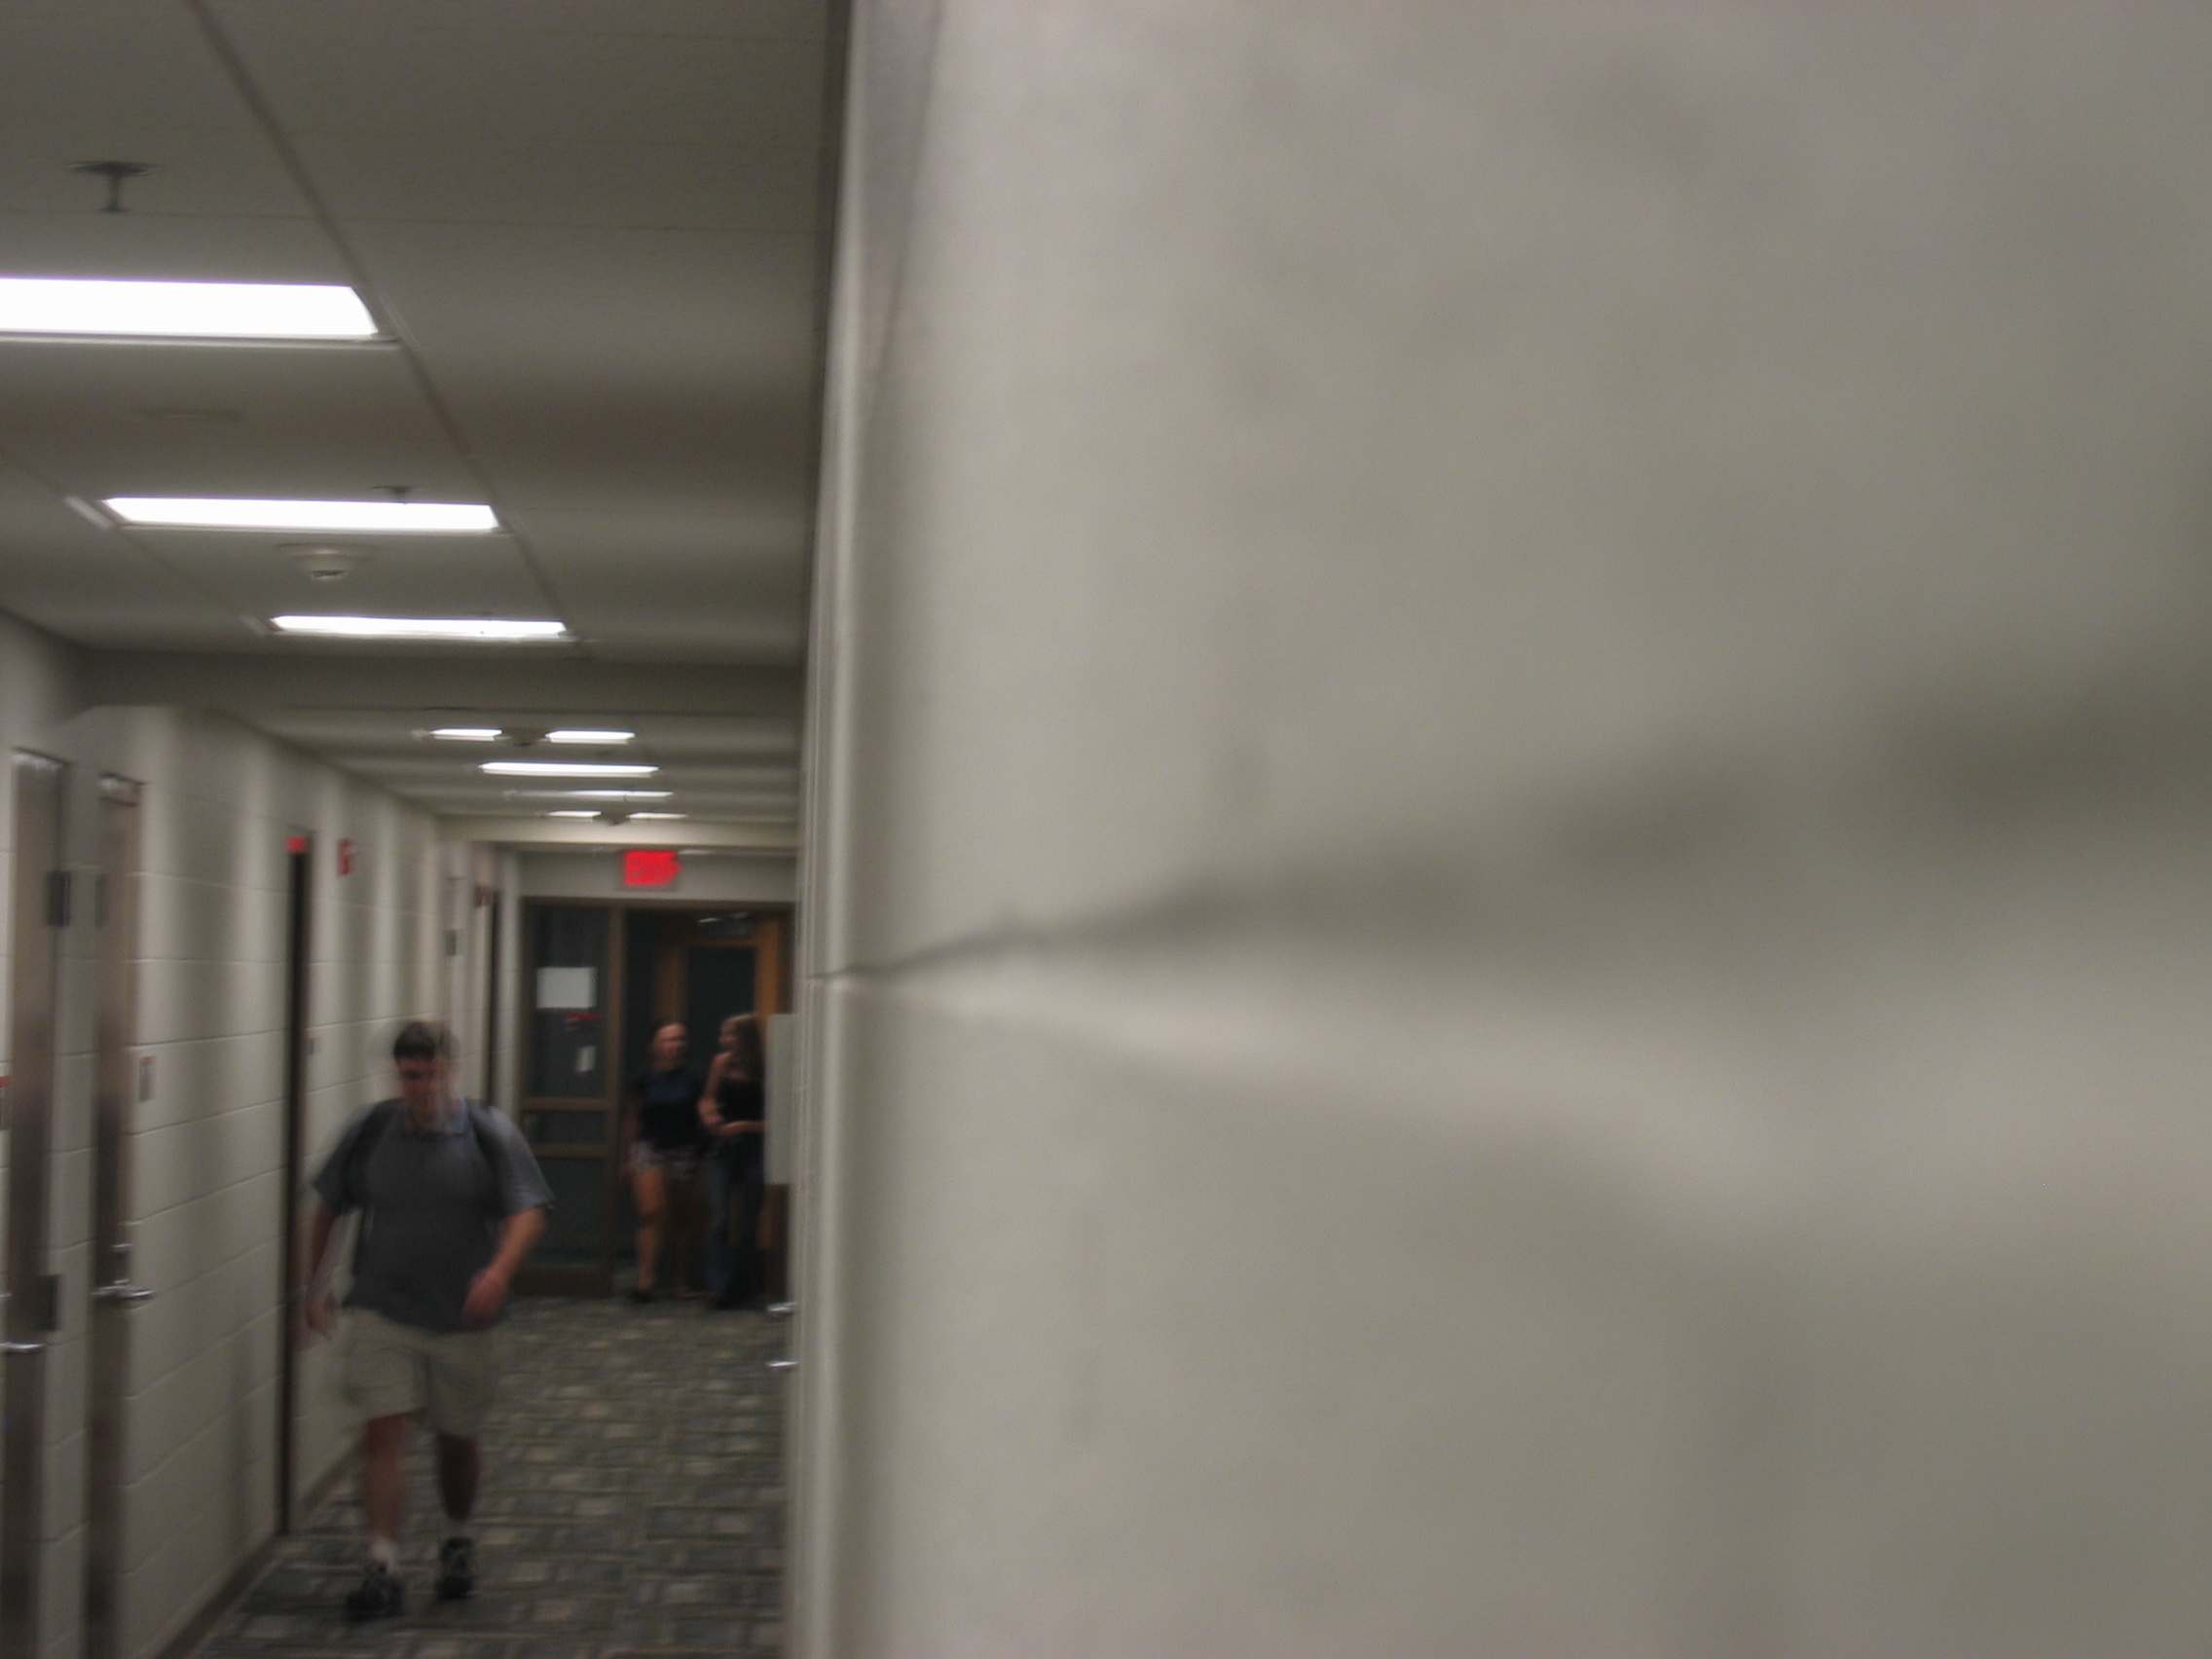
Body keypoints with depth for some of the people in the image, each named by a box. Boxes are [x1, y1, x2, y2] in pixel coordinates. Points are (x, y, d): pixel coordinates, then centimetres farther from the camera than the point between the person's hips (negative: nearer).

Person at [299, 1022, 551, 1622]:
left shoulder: (487, 1133, -5)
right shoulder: (369, 1132, 0)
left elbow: (528, 1211, -8)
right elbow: (327, 1208, 11)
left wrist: (500, 1270, -25)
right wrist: (314, 1286, 8)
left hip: (462, 1318, 0)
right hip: (381, 1313, 0)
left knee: (457, 1437, 12)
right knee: (384, 1432, -10)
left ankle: (458, 1540, 36)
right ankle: (382, 1567, -10)